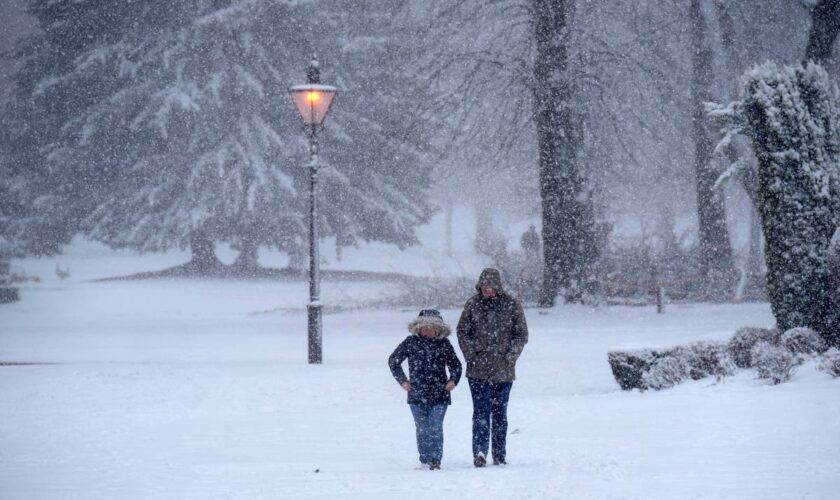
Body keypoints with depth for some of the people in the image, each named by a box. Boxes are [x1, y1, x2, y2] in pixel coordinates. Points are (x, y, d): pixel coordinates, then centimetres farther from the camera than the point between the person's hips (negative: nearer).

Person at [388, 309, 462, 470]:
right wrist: (402, 381, 6)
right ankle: (424, 458, 18)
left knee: (435, 428, -10)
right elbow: (393, 361, 12)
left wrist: (453, 380, 2)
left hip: (439, 395, -1)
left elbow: (455, 364, 18)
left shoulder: (444, 344, 5)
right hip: (417, 395, 1)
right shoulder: (411, 343, 2)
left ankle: (435, 460, -10)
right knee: (422, 429, 6)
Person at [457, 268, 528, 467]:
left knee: (499, 413, 8)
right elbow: (463, 332, 6)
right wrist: (472, 356, -4)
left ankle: (500, 455, 13)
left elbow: (521, 335, 3)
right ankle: (480, 451, -14)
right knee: (481, 411, -9)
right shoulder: (473, 304, 2)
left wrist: (509, 357, -7)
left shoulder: (511, 305, 0)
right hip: (478, 370, -1)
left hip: (503, 370, 1)